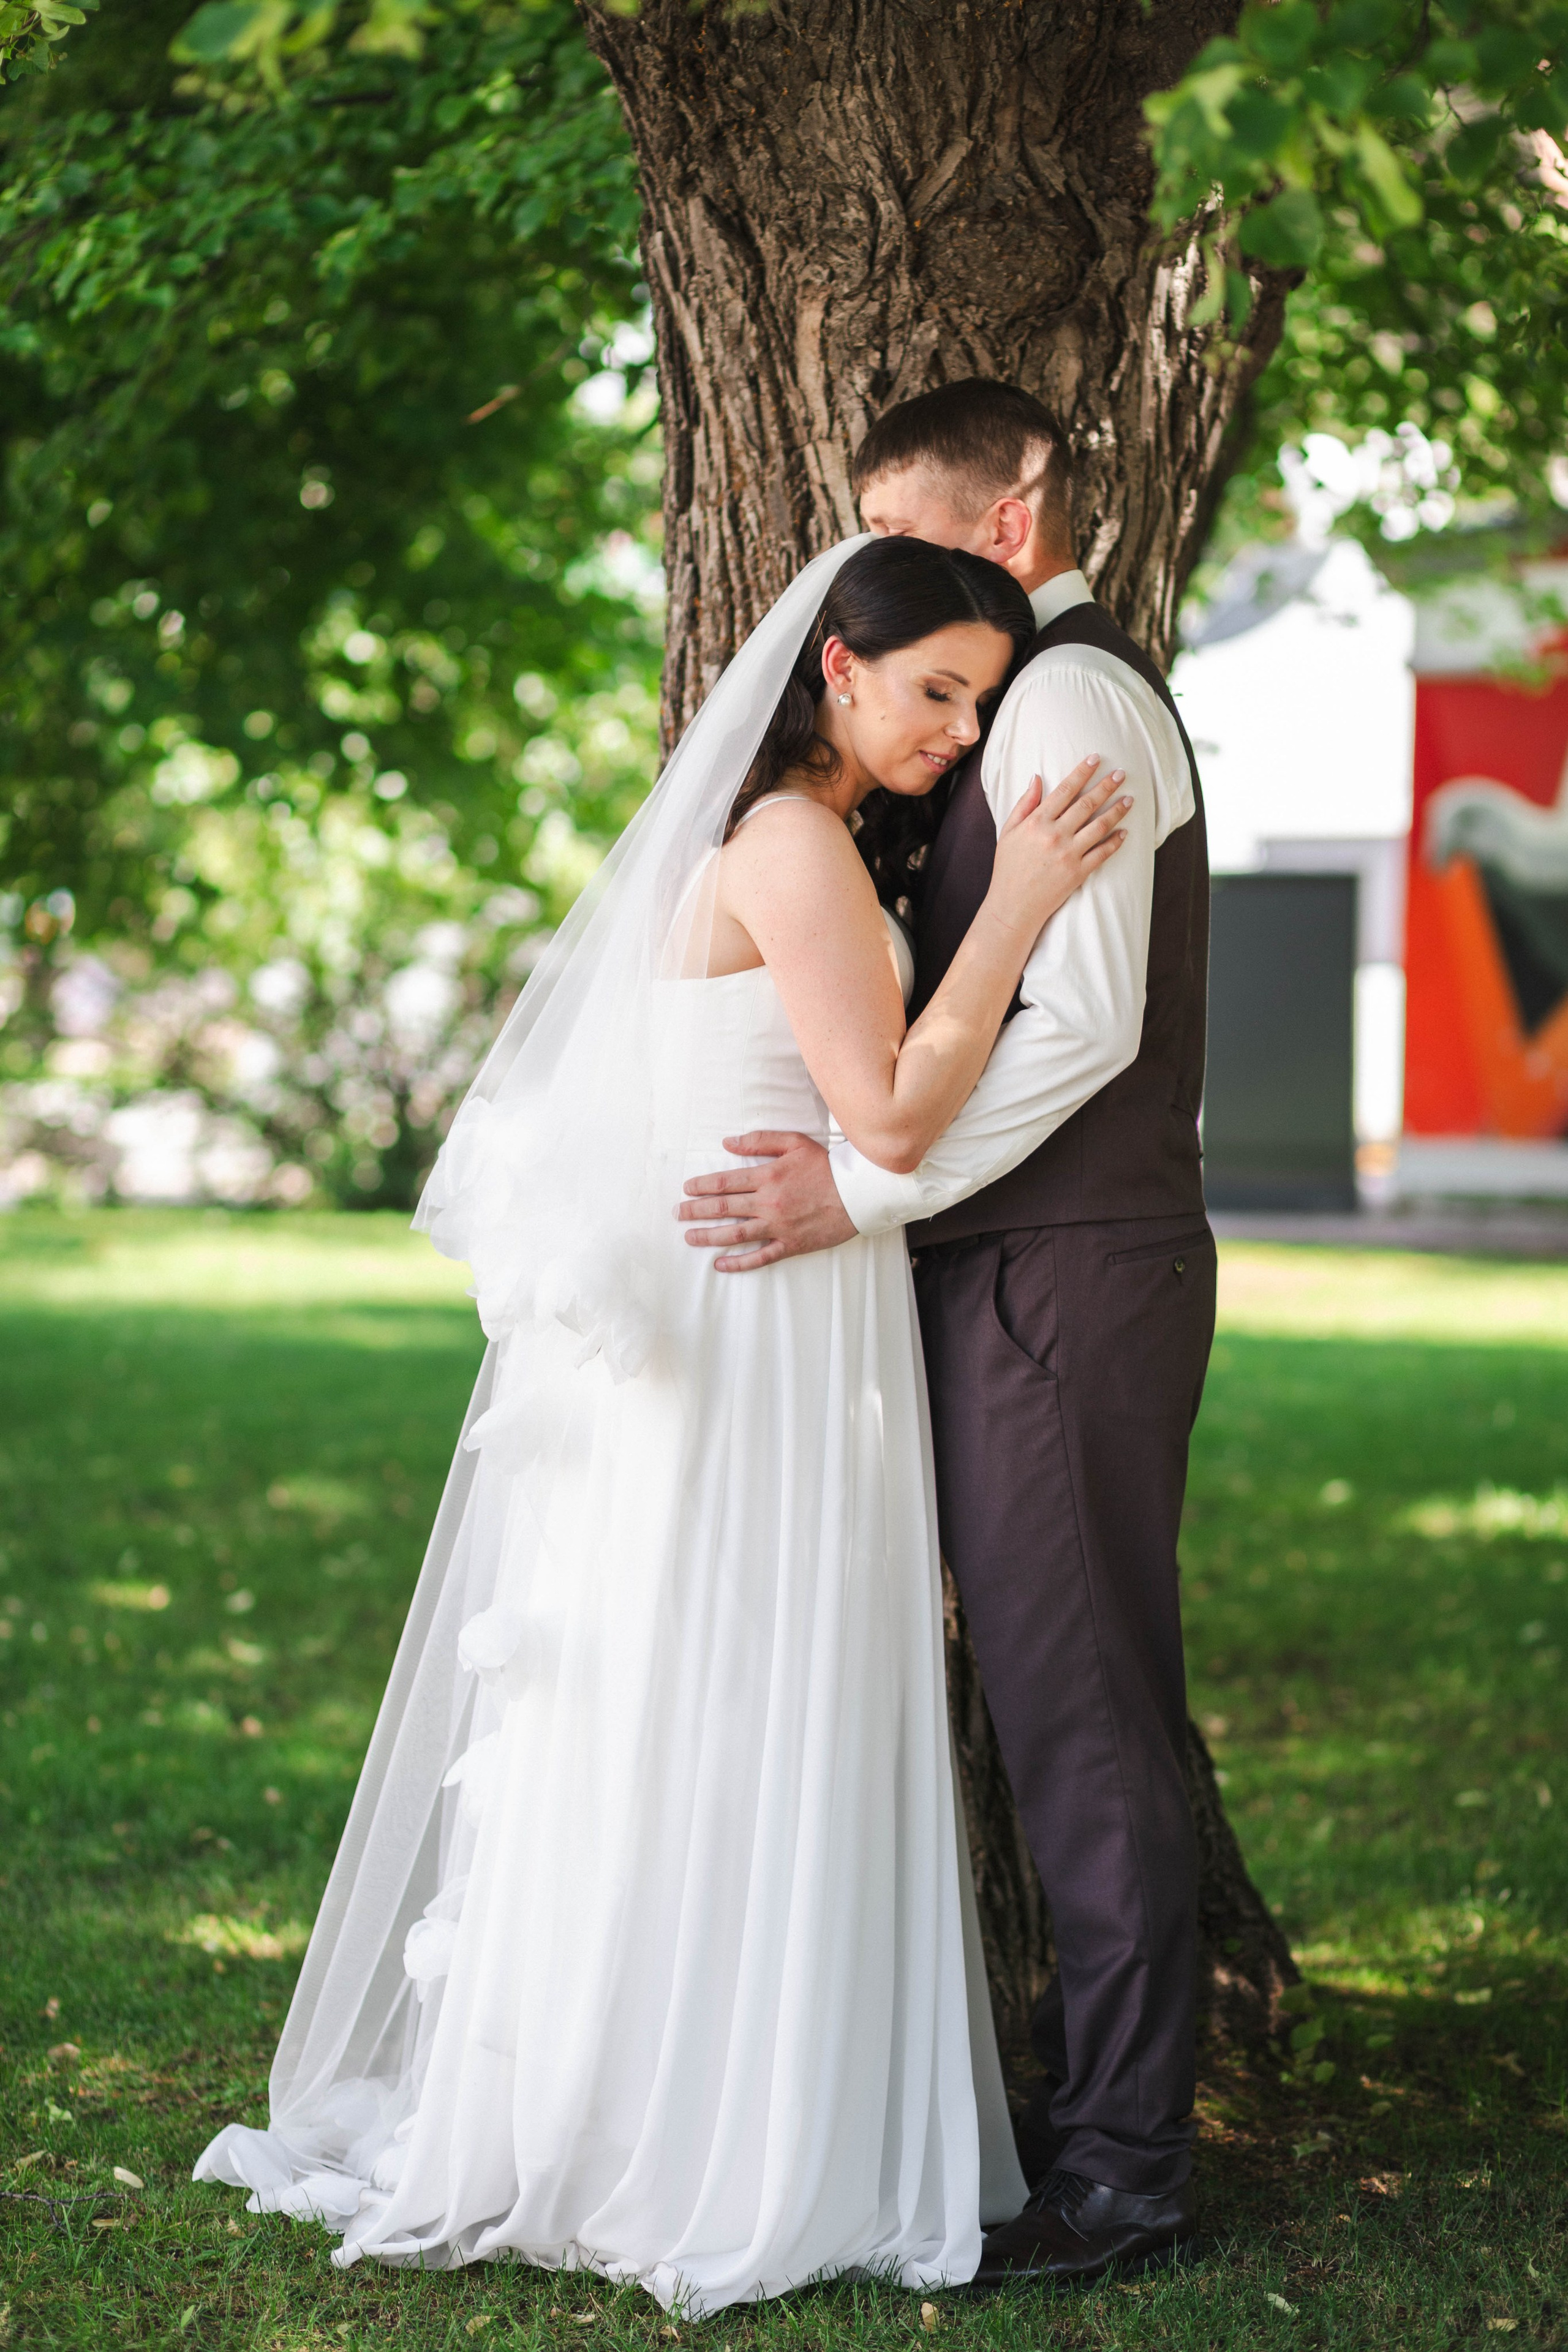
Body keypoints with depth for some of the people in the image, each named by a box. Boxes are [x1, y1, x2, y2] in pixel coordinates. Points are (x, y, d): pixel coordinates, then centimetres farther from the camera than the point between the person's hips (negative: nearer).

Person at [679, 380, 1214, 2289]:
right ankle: (1103, 2099, 22)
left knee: (1080, 1707, -5)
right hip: (1055, 1262, 10)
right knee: (1073, 1701, 13)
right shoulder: (1060, 695, 21)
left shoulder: (1066, 700, -12)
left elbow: (1082, 1025, -21)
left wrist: (867, 1186, -21)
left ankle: (1119, 2167, 3)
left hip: (1063, 1274, -10)